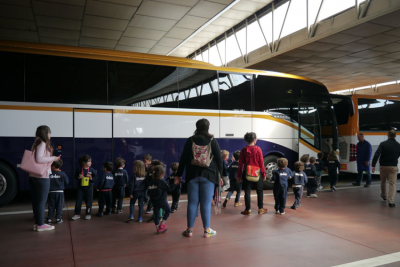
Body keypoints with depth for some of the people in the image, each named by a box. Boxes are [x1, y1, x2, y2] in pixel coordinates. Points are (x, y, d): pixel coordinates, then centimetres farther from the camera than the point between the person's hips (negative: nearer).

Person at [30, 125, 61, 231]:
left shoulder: (36, 144, 14)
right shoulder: (43, 144, -13)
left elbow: (35, 158, 14)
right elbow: (39, 159, -24)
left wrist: (51, 159, 13)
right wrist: (53, 158, -13)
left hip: (33, 176, 9)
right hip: (42, 177, -9)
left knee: (36, 201, 13)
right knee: (41, 201, -1)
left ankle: (37, 223, 21)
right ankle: (40, 225, 6)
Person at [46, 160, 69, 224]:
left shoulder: (49, 174, -11)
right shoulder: (62, 174, -8)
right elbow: (67, 182, 0)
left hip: (51, 192, 0)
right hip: (60, 192, 0)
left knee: (51, 206, 10)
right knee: (59, 205, 8)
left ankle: (49, 219, 13)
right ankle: (58, 218, 9)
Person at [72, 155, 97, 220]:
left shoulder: (92, 170, -3)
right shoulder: (79, 170, -2)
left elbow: (96, 177, 1)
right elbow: (75, 177, 7)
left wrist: (91, 178, -17)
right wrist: (78, 177, -14)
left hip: (89, 187, -1)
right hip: (80, 187, 1)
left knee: (88, 201, 5)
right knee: (78, 201, 4)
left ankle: (88, 214, 19)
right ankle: (77, 214, 17)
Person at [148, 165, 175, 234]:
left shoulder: (152, 182, 3)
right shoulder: (162, 182, -16)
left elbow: (150, 191, 10)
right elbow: (169, 189, -11)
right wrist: (175, 184, -2)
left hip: (154, 201, 6)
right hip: (162, 200, -6)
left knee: (156, 214, 12)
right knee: (168, 210, 16)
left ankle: (158, 228, 17)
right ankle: (162, 224, 9)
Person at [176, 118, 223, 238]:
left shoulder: (190, 141, 2)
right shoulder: (212, 141, -1)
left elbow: (183, 159, 2)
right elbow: (219, 159, -1)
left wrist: (179, 175, 8)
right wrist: (220, 174, 8)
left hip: (192, 175, 1)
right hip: (208, 175, -1)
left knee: (192, 202, 7)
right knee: (206, 203, 3)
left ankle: (189, 230, 14)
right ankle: (207, 230, 10)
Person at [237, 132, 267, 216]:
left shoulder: (243, 150, -3)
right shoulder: (258, 149, -7)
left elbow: (240, 164, -1)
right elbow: (261, 162, -5)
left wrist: (239, 175, 6)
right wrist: (264, 174, 4)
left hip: (247, 173, 1)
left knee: (247, 191, 6)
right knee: (259, 191, 14)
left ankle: (248, 210, 9)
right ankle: (261, 209, 20)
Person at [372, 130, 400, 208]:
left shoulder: (383, 144, -7)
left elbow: (376, 154, -16)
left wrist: (373, 165, -15)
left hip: (383, 166, 0)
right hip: (393, 167, 0)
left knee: (383, 182, 20)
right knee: (392, 184, 1)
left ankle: (384, 195, 40)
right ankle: (391, 201, -9)